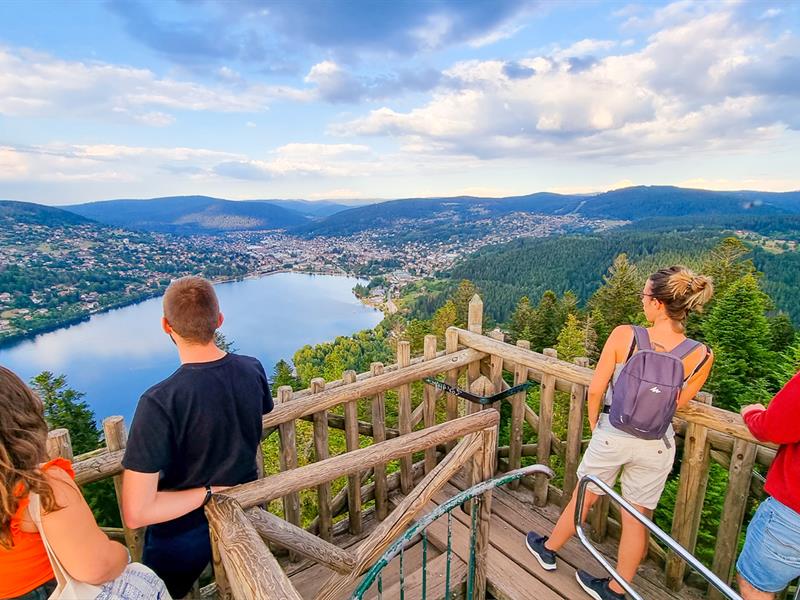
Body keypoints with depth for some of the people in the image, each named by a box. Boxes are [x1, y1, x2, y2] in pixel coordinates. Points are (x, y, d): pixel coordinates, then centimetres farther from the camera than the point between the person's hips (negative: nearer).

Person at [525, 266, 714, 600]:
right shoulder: (701, 356, -14)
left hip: (612, 435, -1)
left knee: (583, 499, 22)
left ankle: (548, 550, 45)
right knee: (637, 519, 19)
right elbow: (678, 402, 1)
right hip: (656, 445, 2)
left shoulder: (623, 336, -20)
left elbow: (595, 390, -11)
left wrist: (595, 426, 7)